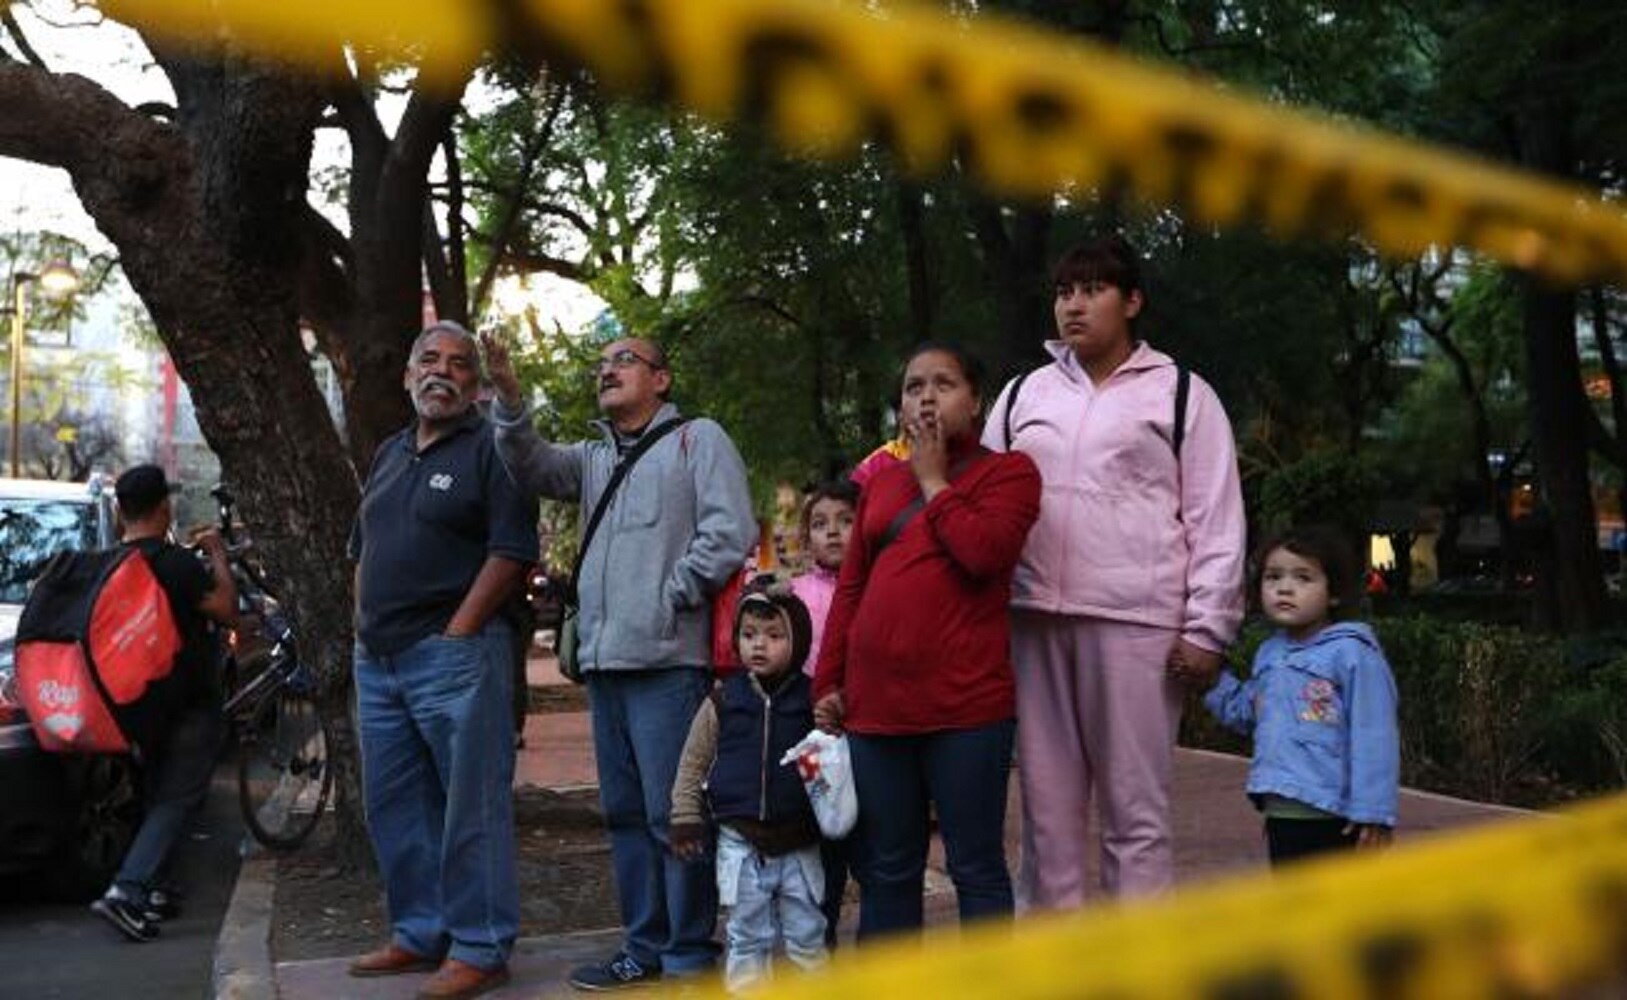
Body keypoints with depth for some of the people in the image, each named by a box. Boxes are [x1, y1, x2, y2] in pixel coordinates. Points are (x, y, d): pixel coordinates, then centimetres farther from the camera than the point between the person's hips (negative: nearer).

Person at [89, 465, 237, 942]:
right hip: (190, 704, -7)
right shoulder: (177, 563, -19)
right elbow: (226, 610, -13)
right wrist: (218, 555, -1)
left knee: (158, 795, 19)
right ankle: (126, 890, -17)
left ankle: (151, 891, 21)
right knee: (176, 799, -5)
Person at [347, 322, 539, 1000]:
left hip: (453, 654, -8)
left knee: (472, 807, -3)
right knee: (394, 805, 14)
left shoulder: (490, 449, -5)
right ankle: (420, 935, 27)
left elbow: (512, 553, -13)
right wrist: (363, 626, 12)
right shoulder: (389, 454, 19)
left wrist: (456, 634, -15)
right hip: (378, 658, 9)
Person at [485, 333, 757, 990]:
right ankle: (644, 947, 22)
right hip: (604, 662, 7)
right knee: (624, 813, 12)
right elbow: (533, 469, 3)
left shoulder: (698, 439, 3)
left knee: (673, 813, -6)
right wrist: (509, 400, -11)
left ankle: (691, 956, 4)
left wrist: (667, 602, -10)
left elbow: (729, 534, -8)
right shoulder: (594, 458, 22)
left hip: (668, 661, -7)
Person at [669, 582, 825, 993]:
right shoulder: (722, 701, 1)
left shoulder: (813, 700, -2)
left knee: (807, 936, 8)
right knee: (747, 935, 8)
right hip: (740, 842, 0)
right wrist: (686, 819, 4)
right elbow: (694, 762, 7)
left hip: (798, 844, 0)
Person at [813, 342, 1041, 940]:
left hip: (965, 707, -5)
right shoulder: (881, 482, 19)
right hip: (874, 706, 5)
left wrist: (933, 478, -4)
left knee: (976, 868, 2)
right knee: (885, 871, 11)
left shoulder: (1008, 472, 2)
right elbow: (850, 588, 18)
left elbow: (985, 551, -17)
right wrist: (828, 683, 11)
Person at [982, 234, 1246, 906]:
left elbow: (1216, 520, 2)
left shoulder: (1181, 394, 7)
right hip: (1034, 621, 4)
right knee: (1046, 805, 9)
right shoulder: (1025, 393, 17)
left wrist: (1206, 629, -6)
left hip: (1135, 624, -4)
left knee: (1136, 810, 0)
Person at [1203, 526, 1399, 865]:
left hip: (1332, 815, -7)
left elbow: (1373, 736, -17)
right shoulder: (1269, 654, 10)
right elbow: (1245, 713, 20)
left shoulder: (1352, 653, -14)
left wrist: (1372, 810, -20)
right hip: (1280, 812, 7)